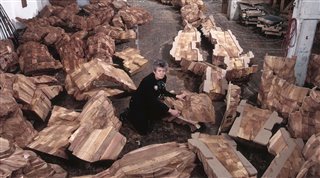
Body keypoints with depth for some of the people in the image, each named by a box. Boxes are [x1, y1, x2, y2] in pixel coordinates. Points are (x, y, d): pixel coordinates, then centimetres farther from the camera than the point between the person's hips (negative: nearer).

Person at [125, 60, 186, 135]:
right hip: (137, 104, -8)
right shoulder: (148, 81, -33)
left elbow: (163, 91, 8)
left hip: (148, 103, 8)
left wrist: (177, 96, 0)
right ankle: (130, 115, 13)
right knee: (144, 131, -8)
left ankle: (146, 115, 17)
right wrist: (170, 110, -31)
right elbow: (153, 100, -31)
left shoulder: (163, 78, -11)